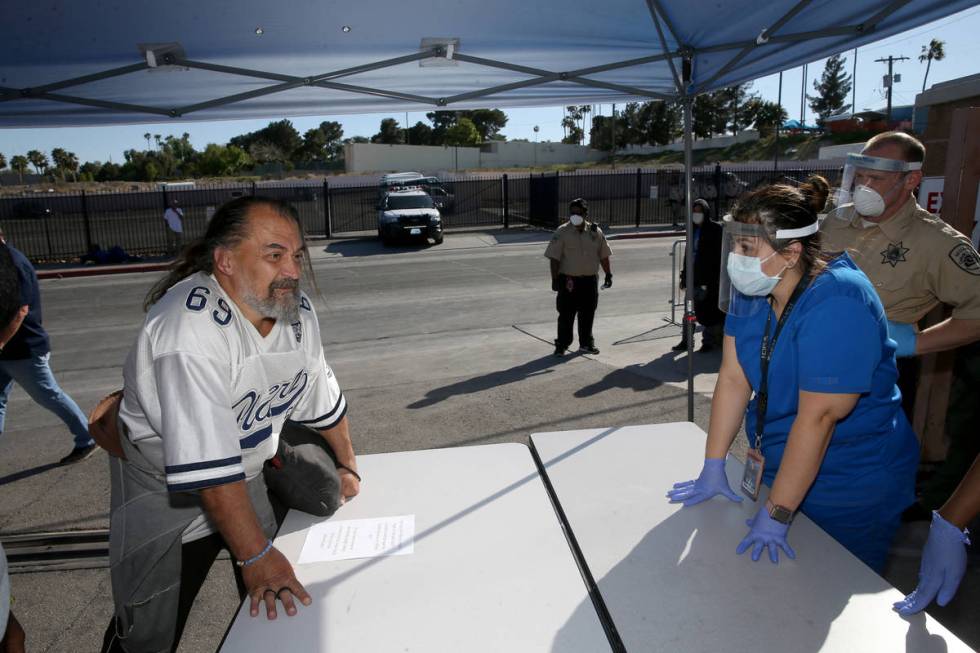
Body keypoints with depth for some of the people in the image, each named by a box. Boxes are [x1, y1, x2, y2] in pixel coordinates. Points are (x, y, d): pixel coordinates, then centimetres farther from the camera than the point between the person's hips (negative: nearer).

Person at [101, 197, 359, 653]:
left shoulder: (296, 310, -9)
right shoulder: (190, 329, -32)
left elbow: (321, 394, 5)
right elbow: (206, 465, -33)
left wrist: (347, 465, 14)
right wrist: (255, 555, -29)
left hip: (244, 473, 6)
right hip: (164, 488, -6)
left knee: (281, 602, 12)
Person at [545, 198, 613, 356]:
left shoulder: (595, 231, 5)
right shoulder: (562, 232, -6)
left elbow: (603, 255, 12)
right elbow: (554, 258, -8)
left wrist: (608, 274, 9)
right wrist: (555, 279, -13)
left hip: (590, 280, 3)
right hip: (568, 280, -3)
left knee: (587, 314, 12)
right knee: (566, 315, 0)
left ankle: (586, 343, 26)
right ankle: (562, 345, 10)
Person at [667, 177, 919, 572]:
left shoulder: (837, 304, -28)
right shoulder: (752, 289, -7)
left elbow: (817, 416, -29)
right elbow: (733, 378, -6)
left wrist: (777, 513, -24)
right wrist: (713, 466, -6)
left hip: (852, 491, -6)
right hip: (778, 465, 6)